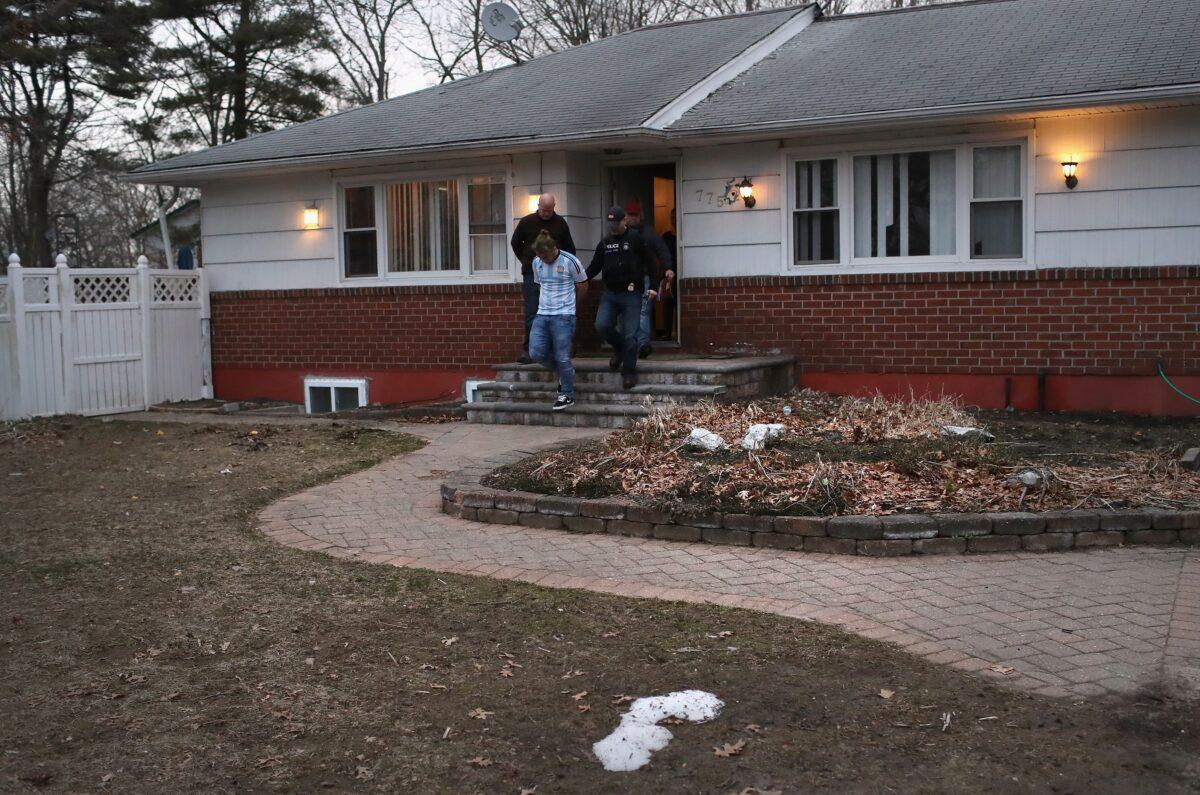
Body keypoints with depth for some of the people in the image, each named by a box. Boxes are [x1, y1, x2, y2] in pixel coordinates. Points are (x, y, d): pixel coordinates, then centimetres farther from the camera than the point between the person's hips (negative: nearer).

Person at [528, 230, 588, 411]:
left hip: (563, 316, -5)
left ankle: (567, 395, 10)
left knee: (562, 357, -6)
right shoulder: (536, 263, 7)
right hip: (542, 314, 6)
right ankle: (566, 372, 20)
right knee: (536, 352, -5)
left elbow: (583, 286, 4)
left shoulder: (570, 262, -9)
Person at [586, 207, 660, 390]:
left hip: (631, 294, -4)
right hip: (610, 293, 4)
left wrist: (653, 287, -10)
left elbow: (650, 263, -1)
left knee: (630, 335, -6)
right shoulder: (604, 242, 12)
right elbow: (594, 266, 16)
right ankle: (619, 349, 15)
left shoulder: (635, 239, -1)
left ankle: (629, 372, 6)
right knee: (602, 325, -15)